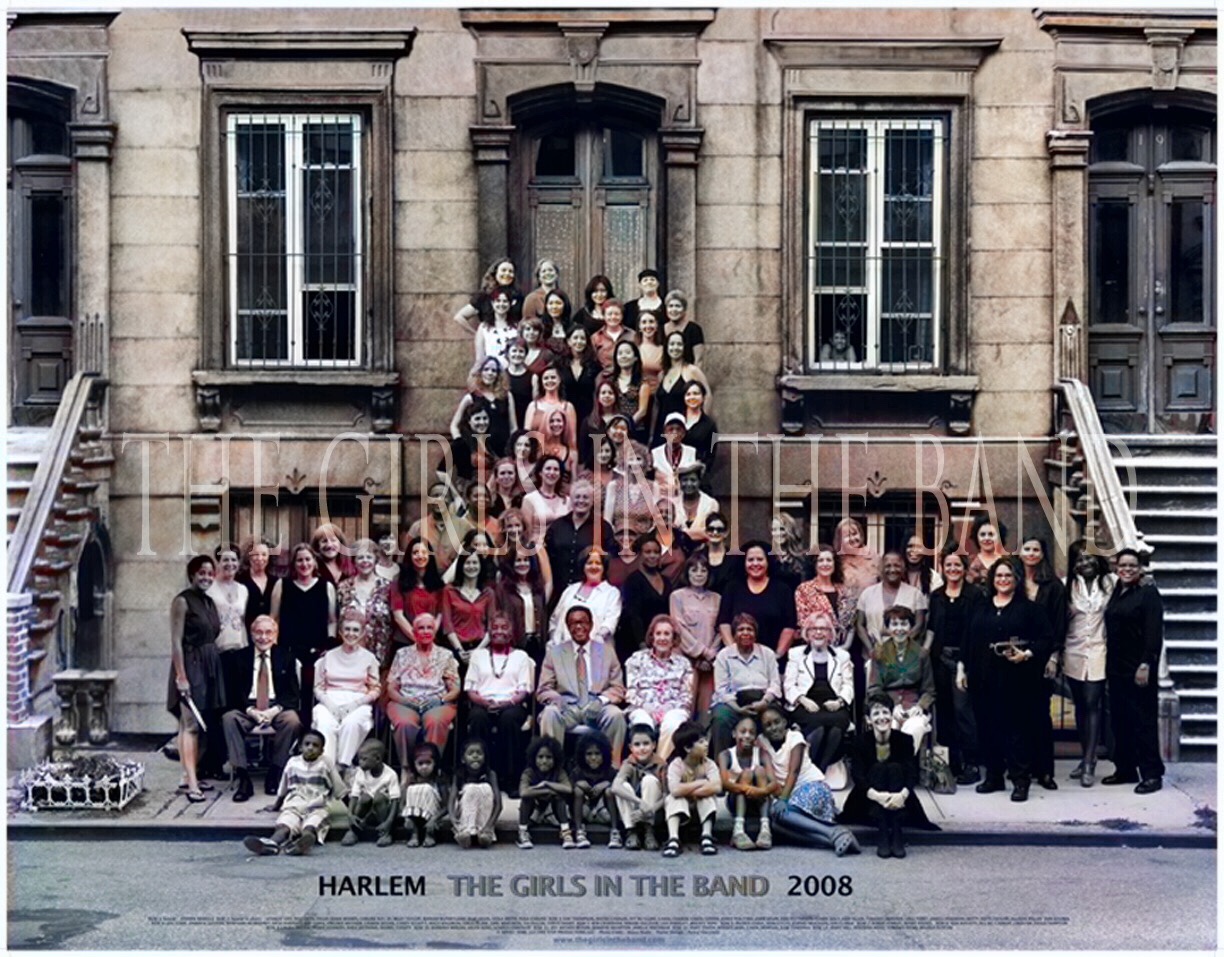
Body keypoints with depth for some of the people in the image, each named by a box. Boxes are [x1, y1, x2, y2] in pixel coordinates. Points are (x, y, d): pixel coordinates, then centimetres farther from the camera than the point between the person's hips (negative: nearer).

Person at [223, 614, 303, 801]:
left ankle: (274, 774, -19)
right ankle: (243, 778, -32)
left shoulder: (285, 658, 10)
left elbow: (294, 693, 4)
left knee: (293, 720, -33)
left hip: (277, 708, 0)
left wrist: (275, 710, -15)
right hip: (248, 708, 0)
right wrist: (250, 710, -16)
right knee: (229, 718, -31)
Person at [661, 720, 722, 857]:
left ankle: (707, 836, -32)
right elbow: (675, 790, -41)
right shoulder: (676, 764, -22)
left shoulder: (709, 764, -16)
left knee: (708, 795, -28)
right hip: (680, 808, -1)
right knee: (675, 798, -33)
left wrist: (687, 791, -33)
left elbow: (716, 787, -36)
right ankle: (673, 839, -45)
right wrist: (701, 783, -31)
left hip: (701, 808, 2)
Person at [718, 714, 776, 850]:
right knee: (746, 772, -26)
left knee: (759, 770, -22)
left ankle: (765, 827, -38)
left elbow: (774, 783, -20)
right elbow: (724, 783, -27)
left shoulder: (761, 754, -5)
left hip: (757, 802, 2)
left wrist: (762, 791, -44)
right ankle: (738, 830, -42)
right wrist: (746, 788, -46)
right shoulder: (726, 755, -9)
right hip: (736, 801, -2)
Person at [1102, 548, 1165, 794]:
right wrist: (1109, 664, 10)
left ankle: (1152, 773, 1)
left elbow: (1154, 633, -14)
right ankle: (1126, 768, 20)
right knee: (1119, 719, 11)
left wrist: (1146, 665, -20)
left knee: (1143, 720, -4)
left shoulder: (1148, 593, -7)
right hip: (1116, 668, 7)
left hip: (1138, 669, -7)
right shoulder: (1116, 593, 14)